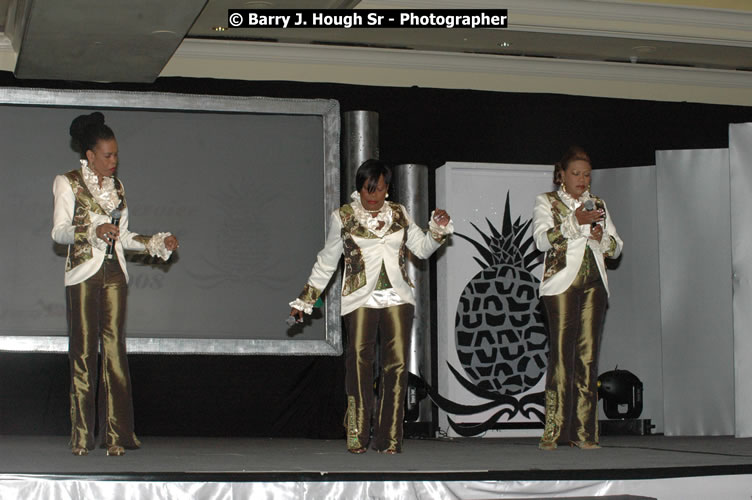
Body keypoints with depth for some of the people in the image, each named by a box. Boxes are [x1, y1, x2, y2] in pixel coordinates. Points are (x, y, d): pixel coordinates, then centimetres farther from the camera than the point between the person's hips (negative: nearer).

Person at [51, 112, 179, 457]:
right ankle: (81, 436, 2)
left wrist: (157, 243, 10)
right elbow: (58, 231, -6)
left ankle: (116, 435, -2)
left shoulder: (117, 187, 17)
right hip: (83, 273, -4)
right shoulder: (68, 183, 2)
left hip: (114, 274, 4)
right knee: (83, 351, -3)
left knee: (114, 350, -2)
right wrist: (94, 231, -21)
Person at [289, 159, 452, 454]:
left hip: (397, 298, 2)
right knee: (359, 363, -9)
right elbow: (326, 262, 13)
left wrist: (439, 230, 0)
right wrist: (305, 300, 13)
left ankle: (388, 439, -1)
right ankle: (357, 438, -3)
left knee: (397, 364, -6)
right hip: (360, 299, -2)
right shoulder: (343, 217, 7)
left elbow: (422, 249, 18)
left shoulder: (399, 214, 14)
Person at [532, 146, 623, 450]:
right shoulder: (546, 202, 8)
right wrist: (575, 221, -16)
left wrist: (601, 237, -2)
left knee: (588, 356, 0)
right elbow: (542, 239, -8)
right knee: (561, 355, -9)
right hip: (561, 283, -4)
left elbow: (617, 247, 19)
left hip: (594, 285, 4)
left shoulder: (598, 205, 19)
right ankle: (553, 431, -7)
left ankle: (583, 432, 1)